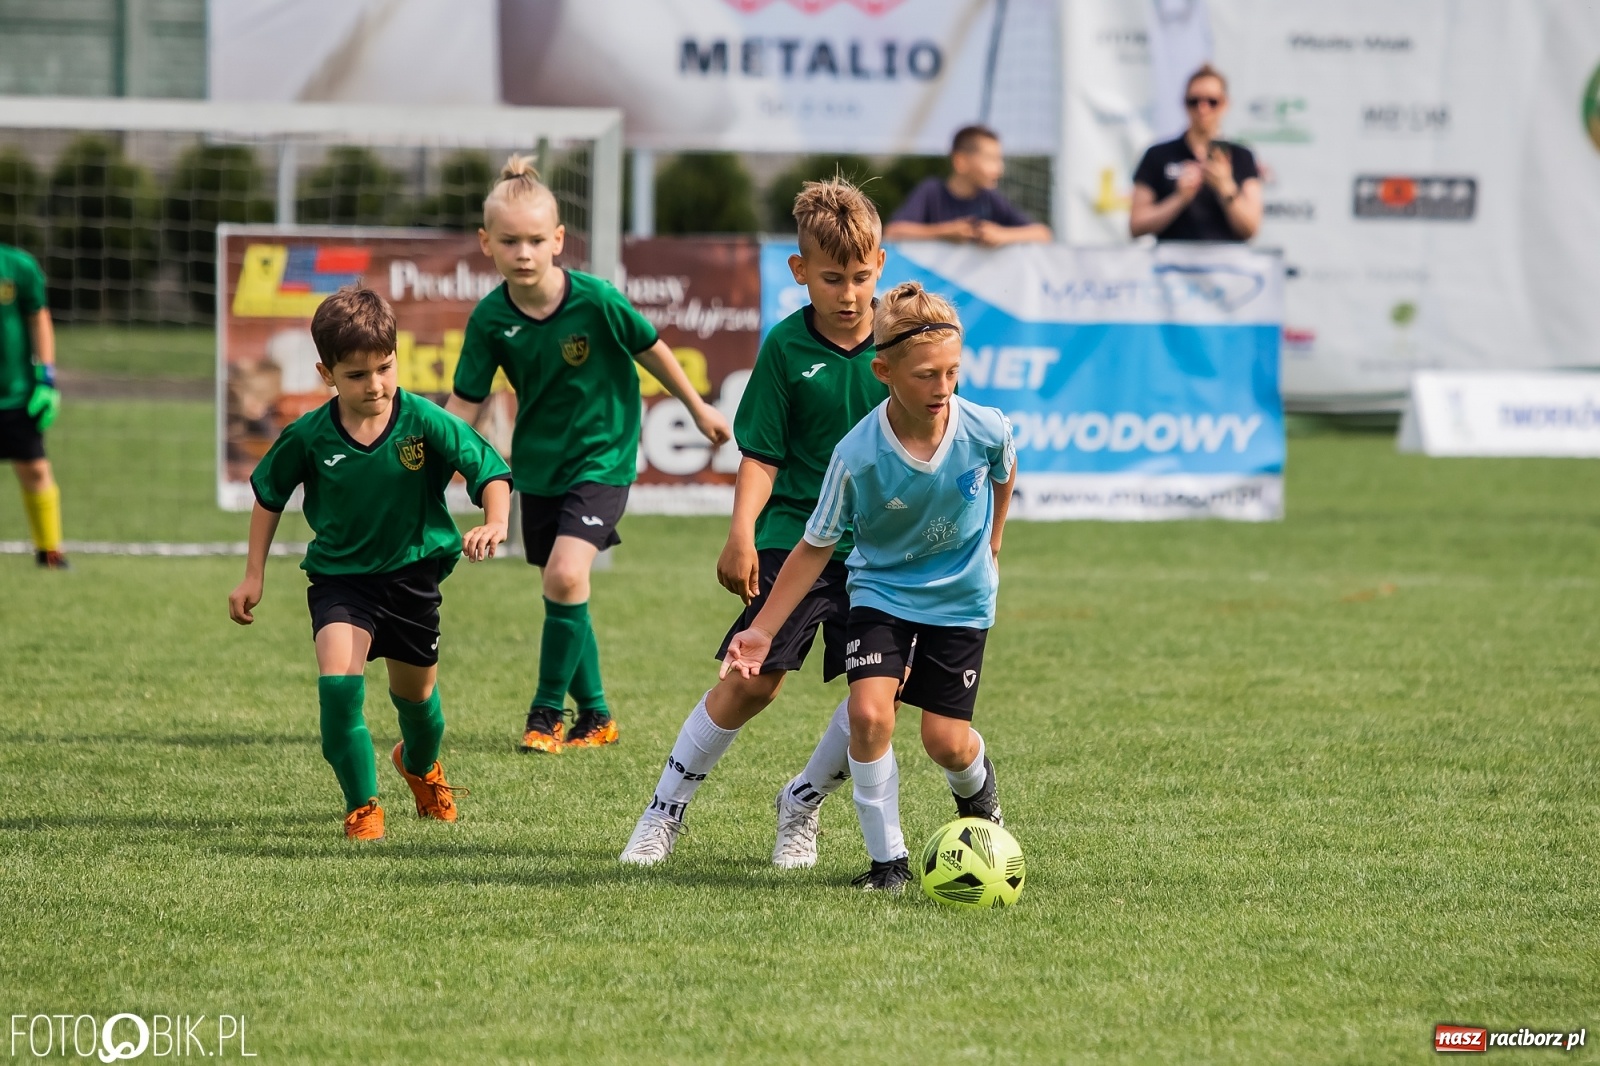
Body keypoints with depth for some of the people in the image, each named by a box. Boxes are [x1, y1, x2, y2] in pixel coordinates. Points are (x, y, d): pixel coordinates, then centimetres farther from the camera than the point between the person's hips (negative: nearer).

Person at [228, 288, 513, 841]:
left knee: (415, 690, 19)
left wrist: (494, 522, -35)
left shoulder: (425, 422, -17)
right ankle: (362, 806, -11)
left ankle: (421, 764, 56)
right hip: (339, 575, -1)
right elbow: (268, 495, 4)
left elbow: (490, 469, -14)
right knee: (339, 677, -25)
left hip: (411, 573, 1)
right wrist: (253, 577, 4)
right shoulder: (309, 437, -13)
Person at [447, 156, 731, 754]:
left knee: (566, 574, -21)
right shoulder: (490, 319, -11)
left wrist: (698, 409, 11)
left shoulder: (595, 300, -19)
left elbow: (649, 348, -2)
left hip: (603, 457, -4)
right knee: (562, 591, 9)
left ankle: (548, 711, -6)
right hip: (539, 464, 4)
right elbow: (465, 403, -3)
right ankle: (595, 716, 27)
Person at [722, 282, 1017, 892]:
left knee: (945, 741, -2)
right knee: (869, 711, -22)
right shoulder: (857, 457, -25)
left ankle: (977, 789, 36)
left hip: (961, 599, 1)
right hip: (882, 590, -1)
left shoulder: (986, 431, -20)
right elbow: (817, 546, -13)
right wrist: (763, 630, -15)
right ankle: (887, 858, -5)